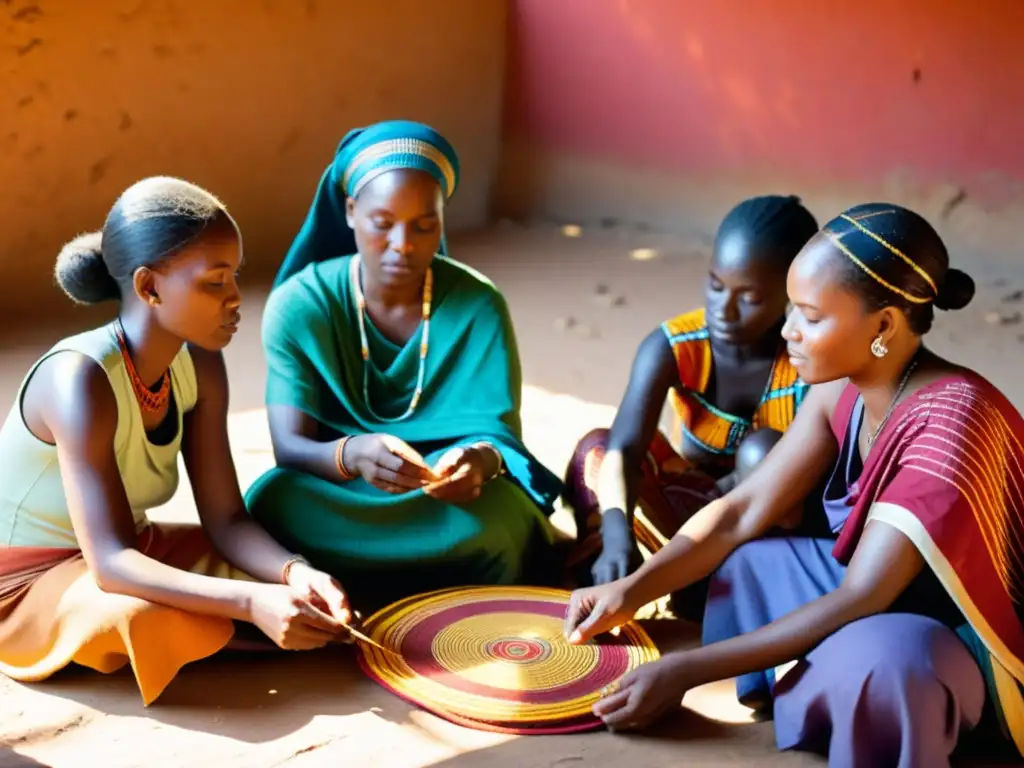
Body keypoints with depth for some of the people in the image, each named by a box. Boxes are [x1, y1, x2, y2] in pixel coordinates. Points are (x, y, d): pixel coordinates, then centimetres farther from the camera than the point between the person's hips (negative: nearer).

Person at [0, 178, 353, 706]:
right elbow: (109, 562, -36)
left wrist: (294, 574, -28)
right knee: (153, 620, -37)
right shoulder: (80, 379, -31)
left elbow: (225, 518, -8)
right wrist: (251, 602, -47)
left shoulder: (199, 365, -8)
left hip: (131, 552, 6)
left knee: (303, 594, -8)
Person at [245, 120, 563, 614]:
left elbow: (497, 431, -13)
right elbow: (289, 447, -16)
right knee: (271, 503, -34)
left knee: (499, 522, -35)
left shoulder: (478, 306, -6)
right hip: (338, 500, 0)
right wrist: (352, 454, -40)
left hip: (449, 495, 0)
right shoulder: (298, 305, -7)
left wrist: (481, 459, -39)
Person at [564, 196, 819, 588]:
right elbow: (623, 448, -35)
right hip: (689, 504, 1)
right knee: (595, 448, -25)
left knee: (764, 451, -34)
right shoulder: (672, 346, -22)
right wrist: (618, 540, -53)